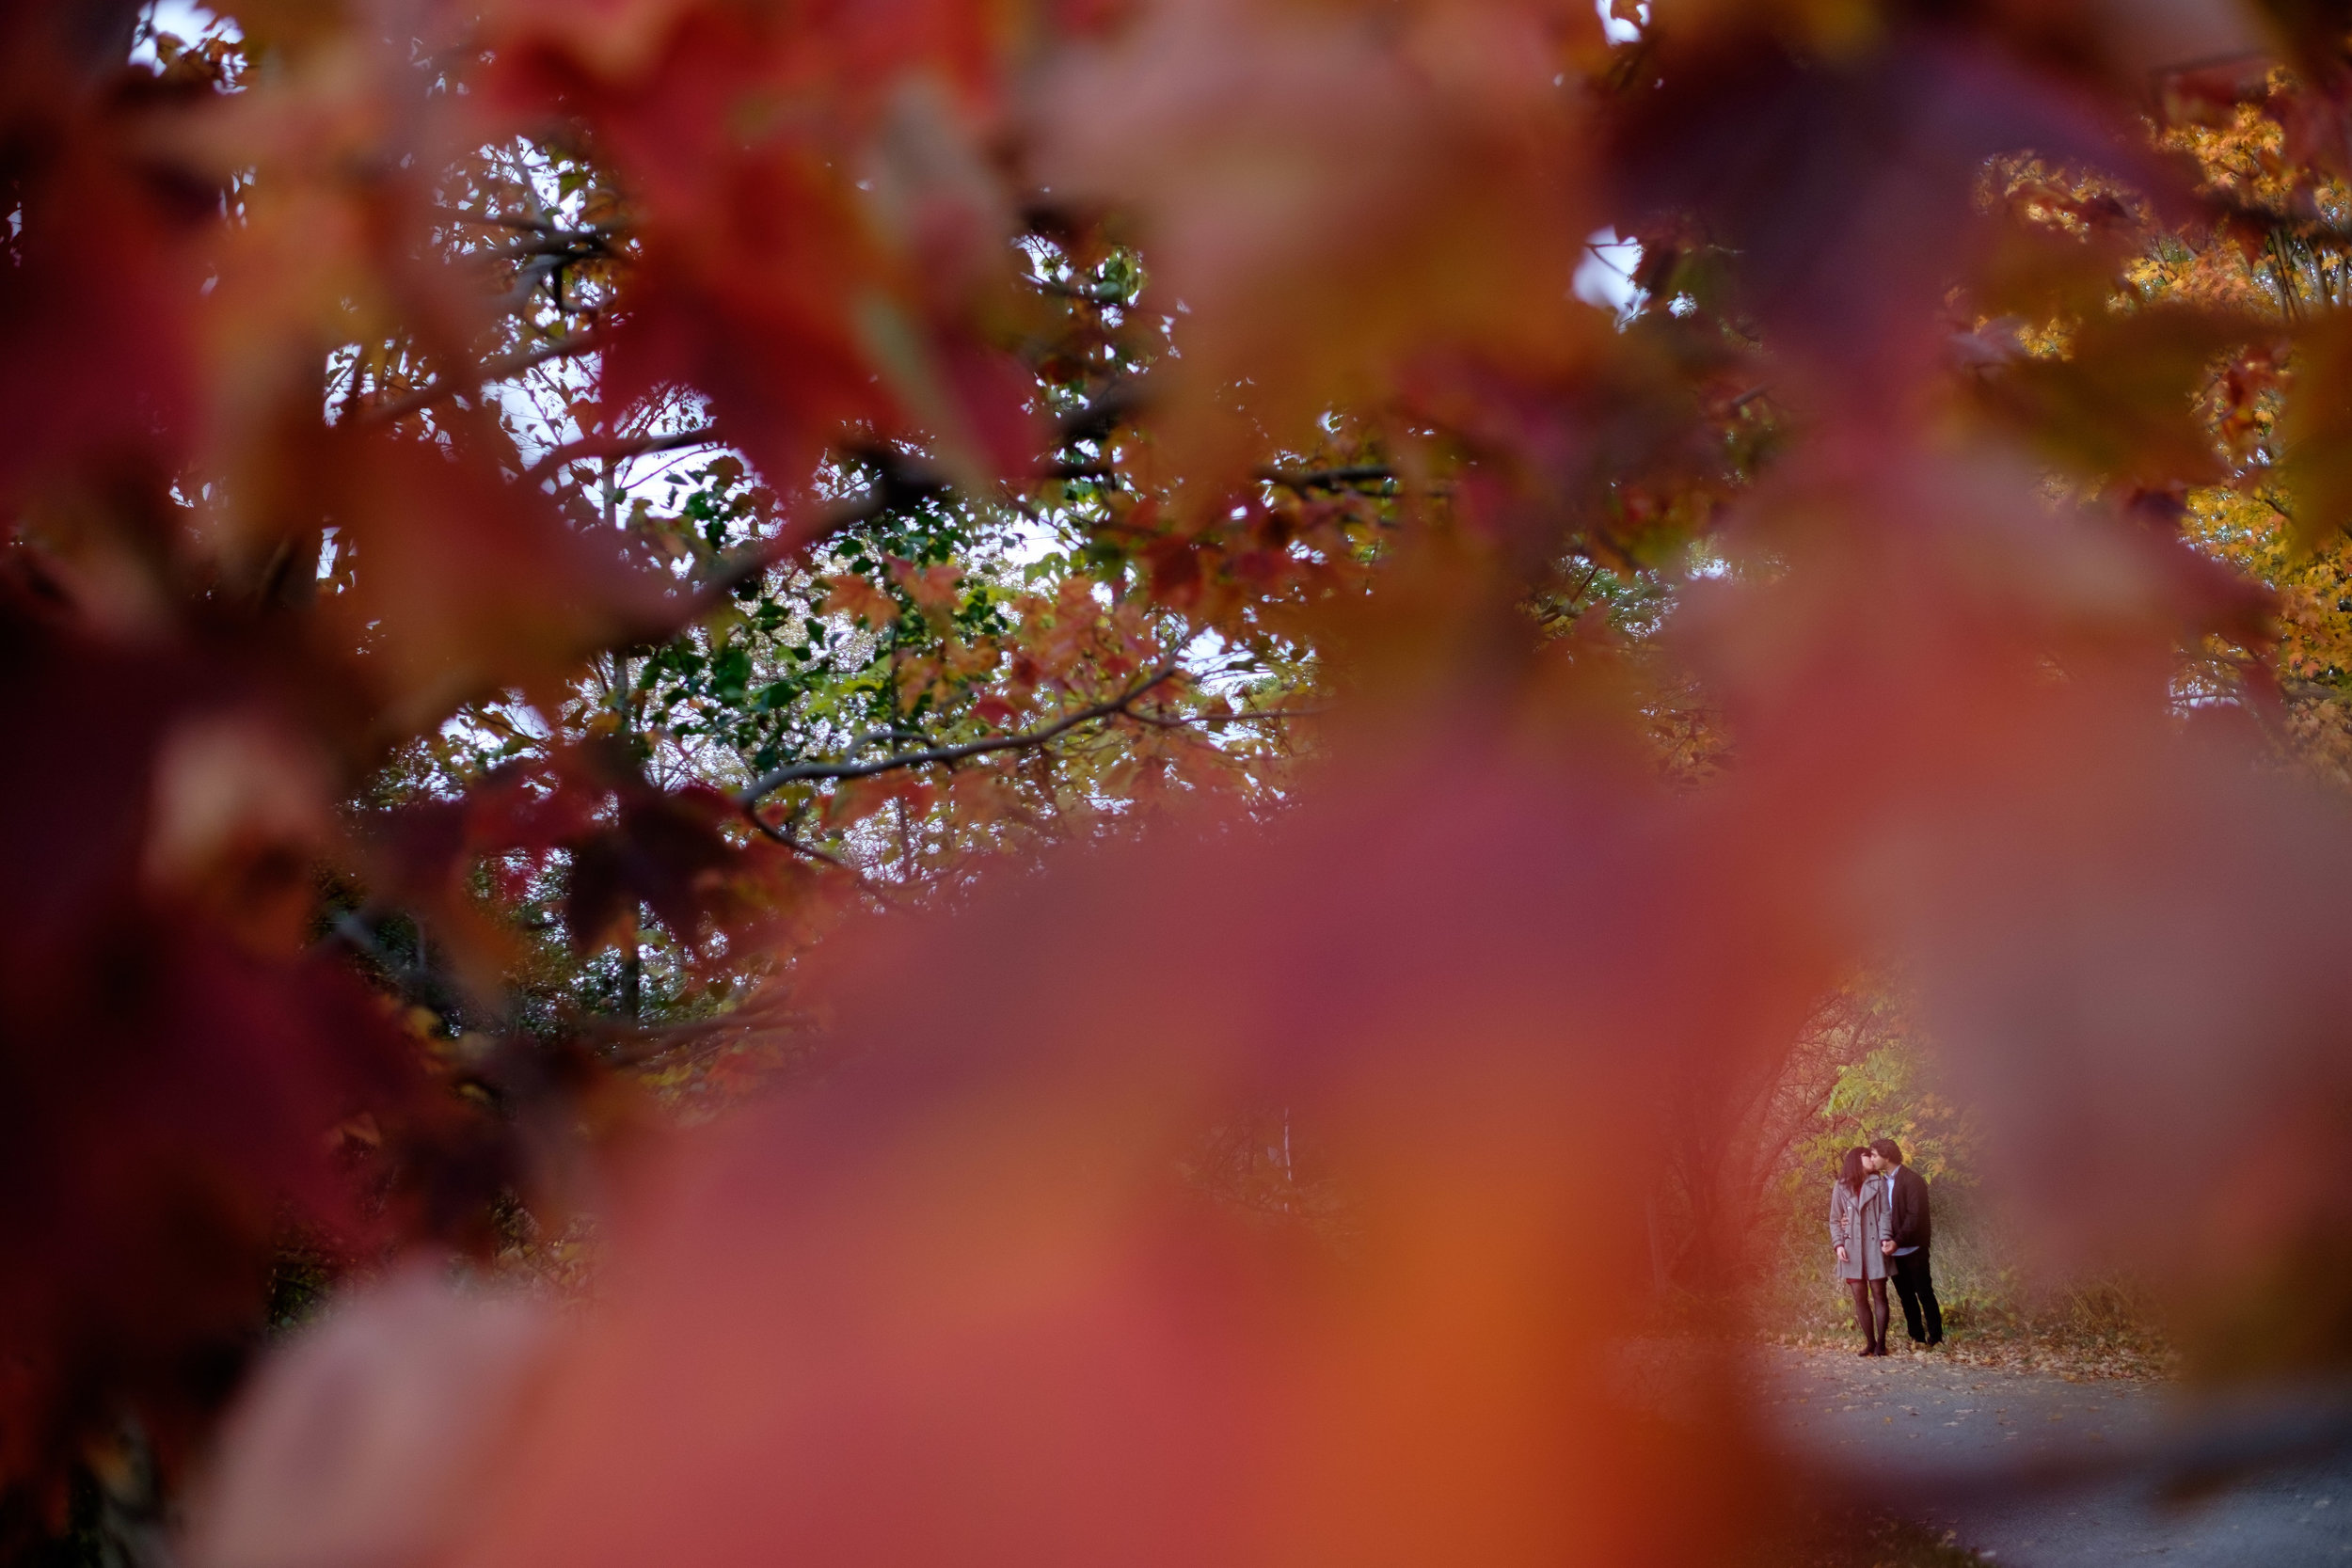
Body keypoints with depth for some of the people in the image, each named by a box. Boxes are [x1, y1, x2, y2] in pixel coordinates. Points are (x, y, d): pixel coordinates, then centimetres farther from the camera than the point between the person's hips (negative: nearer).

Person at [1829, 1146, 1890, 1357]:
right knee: (1860, 1298, 2)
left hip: (1874, 1246, -1)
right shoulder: (1841, 1187, 8)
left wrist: (1885, 1238, -14)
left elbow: (1884, 1214, 0)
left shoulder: (1878, 1184, 6)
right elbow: (1834, 1220, 9)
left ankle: (1880, 1343, 2)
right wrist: (1838, 1244, -4)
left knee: (1879, 1295, -1)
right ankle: (1870, 1342, 9)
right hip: (1852, 1248, 1)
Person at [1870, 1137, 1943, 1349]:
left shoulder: (1912, 1180, -11)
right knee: (1905, 1296, 10)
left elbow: (1915, 1216, -17)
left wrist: (1898, 1241, -24)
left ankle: (1935, 1337, 6)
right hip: (1893, 1250, 7)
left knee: (1924, 1293, -1)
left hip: (1913, 1249, -7)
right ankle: (1917, 1337, 16)